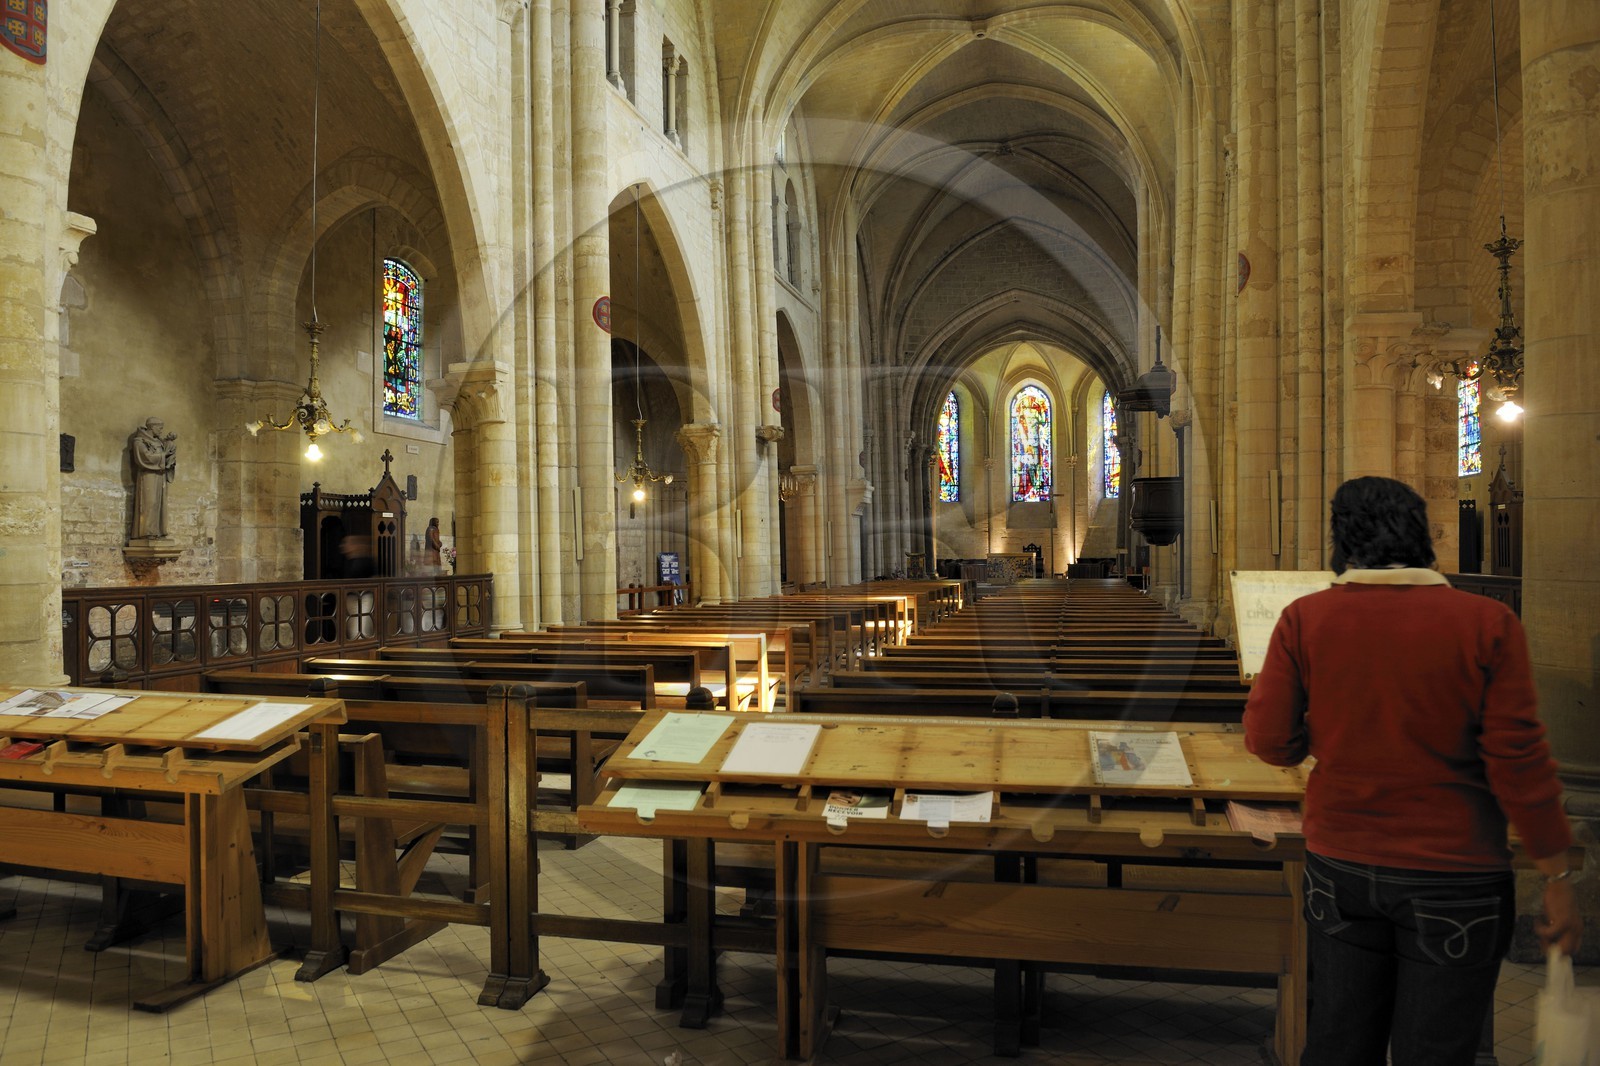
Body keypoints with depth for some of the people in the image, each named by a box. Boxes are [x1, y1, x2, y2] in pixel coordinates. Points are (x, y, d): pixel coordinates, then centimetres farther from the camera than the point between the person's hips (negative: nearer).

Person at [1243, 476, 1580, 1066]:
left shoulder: (1304, 619, -8)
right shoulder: (1487, 622, -10)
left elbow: (1270, 742, -7)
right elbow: (1519, 760, -10)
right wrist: (1557, 877, 1)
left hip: (1339, 867, 2)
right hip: (1454, 876, -1)